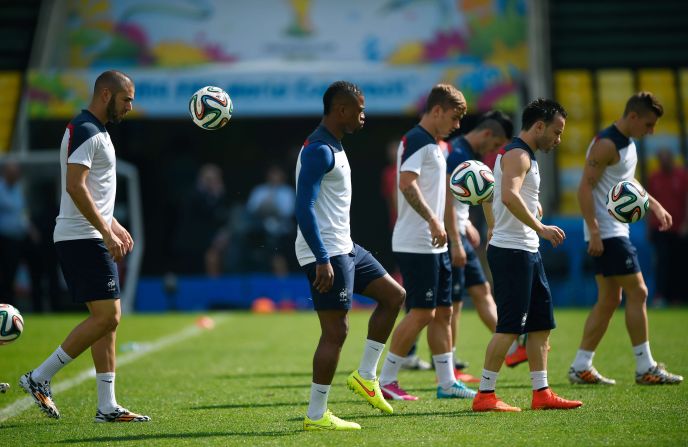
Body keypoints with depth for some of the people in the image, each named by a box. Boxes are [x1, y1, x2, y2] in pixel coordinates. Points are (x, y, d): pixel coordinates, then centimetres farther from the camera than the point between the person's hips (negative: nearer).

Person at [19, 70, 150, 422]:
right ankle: (39, 379, -5)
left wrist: (113, 225, 25)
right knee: (107, 316, -12)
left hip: (91, 238, 10)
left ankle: (107, 407, 7)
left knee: (106, 319, 7)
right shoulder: (84, 130, -13)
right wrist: (106, 232, -22)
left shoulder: (96, 131, 19)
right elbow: (75, 186, -22)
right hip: (82, 238, -10)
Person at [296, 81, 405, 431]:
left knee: (393, 295, 14)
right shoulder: (319, 150, -17)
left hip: (344, 247, 10)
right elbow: (304, 208, -24)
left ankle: (365, 375, 17)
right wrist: (322, 260, -27)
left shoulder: (333, 147, 15)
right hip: (326, 253, -10)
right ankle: (316, 416, -1)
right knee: (335, 331, -7)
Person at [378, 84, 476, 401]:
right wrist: (433, 220, -30)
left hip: (434, 245, 10)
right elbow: (406, 184, -25)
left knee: (442, 312, 11)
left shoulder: (433, 144, 18)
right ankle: (386, 380, -2)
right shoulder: (415, 140, -13)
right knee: (422, 312, -8)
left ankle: (447, 382, 16)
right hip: (415, 243, -10)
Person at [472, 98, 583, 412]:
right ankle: (485, 395, -4)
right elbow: (509, 196, -30)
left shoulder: (522, 155, 19)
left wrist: (492, 228, 34)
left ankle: (541, 393, 13)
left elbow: (488, 194, 32)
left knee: (541, 324, 10)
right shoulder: (518, 155, -13)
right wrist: (540, 229, -28)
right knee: (509, 326, -9)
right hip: (512, 251, -11)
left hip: (527, 252, 11)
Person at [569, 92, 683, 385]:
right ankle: (645, 368, -5)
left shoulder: (627, 143, 14)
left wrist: (655, 205, 27)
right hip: (606, 234, -10)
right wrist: (594, 231, -25)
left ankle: (581, 367, 13)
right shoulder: (607, 144, -17)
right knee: (637, 292, -9)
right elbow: (585, 188, -21)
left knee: (609, 300, 10)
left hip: (616, 231, 10)